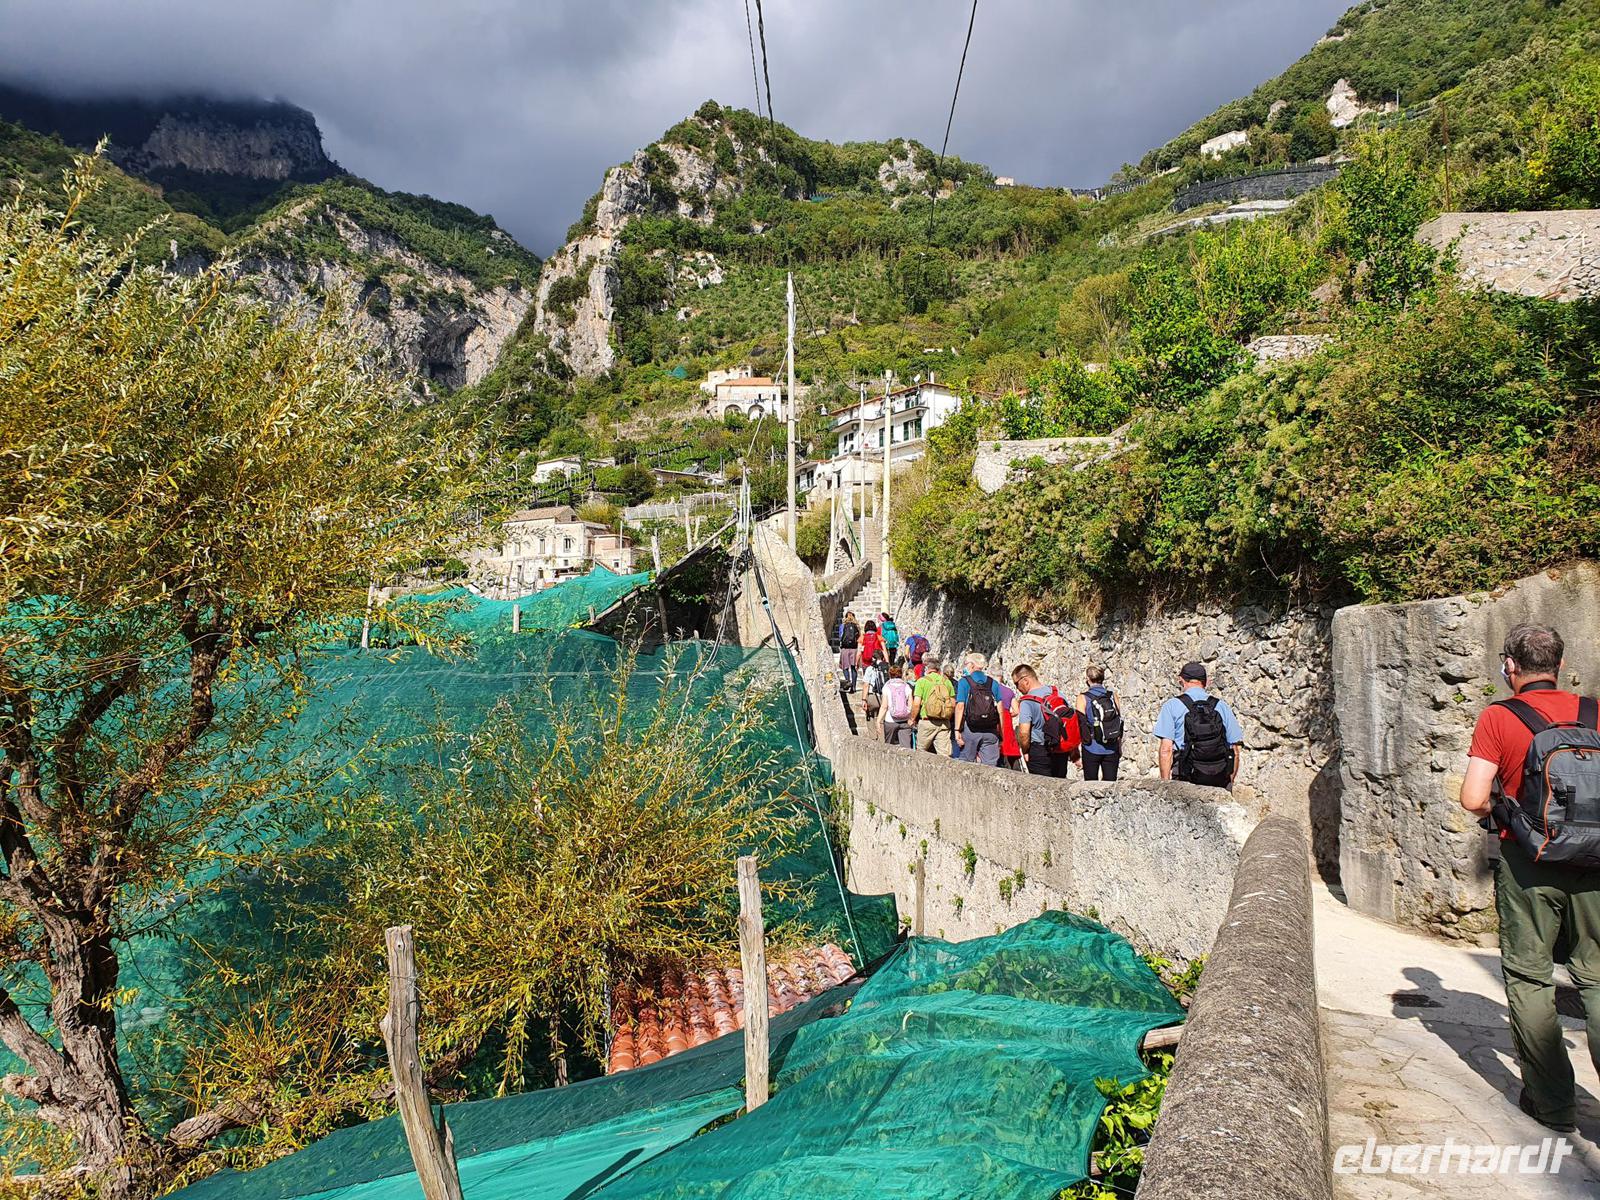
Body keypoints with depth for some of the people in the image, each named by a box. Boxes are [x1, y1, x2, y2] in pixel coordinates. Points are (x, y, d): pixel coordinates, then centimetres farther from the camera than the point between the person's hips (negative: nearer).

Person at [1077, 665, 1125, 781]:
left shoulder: (1083, 698, -7)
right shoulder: (1113, 695, 2)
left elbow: (1080, 724, -9)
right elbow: (1119, 722, 6)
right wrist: (1120, 747, 14)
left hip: (1092, 748, -3)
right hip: (1111, 749, 3)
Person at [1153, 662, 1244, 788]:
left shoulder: (1172, 705, 4)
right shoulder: (1222, 706, 13)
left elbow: (1166, 749, -5)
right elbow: (1236, 748, 11)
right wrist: (1229, 783, 19)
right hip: (1219, 780, 3)